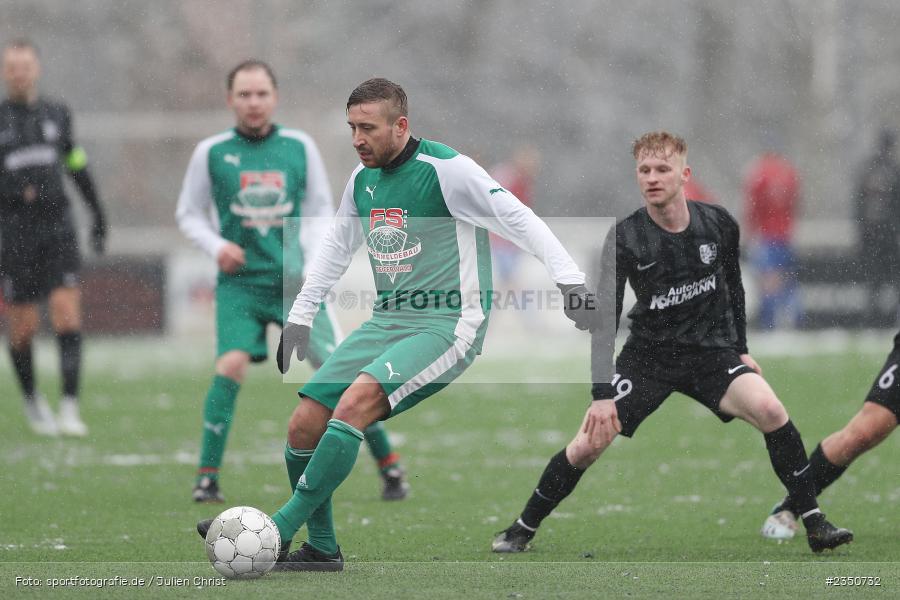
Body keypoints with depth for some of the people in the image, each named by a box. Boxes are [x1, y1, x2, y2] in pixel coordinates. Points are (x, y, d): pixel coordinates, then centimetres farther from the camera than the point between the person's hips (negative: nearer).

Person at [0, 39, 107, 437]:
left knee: (67, 315, -12)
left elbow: (77, 164, 22)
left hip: (58, 228, 2)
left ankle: (69, 408, -14)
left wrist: (97, 214, 22)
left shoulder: (56, 114, 11)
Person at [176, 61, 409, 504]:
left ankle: (389, 465, 9)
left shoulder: (299, 147, 2)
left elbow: (321, 211, 11)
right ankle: (207, 477, -10)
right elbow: (188, 214, 11)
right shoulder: (211, 152, -1)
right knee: (232, 364, -21)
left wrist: (315, 263, -4)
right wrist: (216, 246, -8)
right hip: (240, 281, -1)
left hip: (295, 280, 1)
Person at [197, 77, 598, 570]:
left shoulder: (445, 169, -12)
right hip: (387, 322, 8)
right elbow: (336, 248, 25)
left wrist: (570, 282, -21)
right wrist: (299, 318, 23)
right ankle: (321, 549, 12)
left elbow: (520, 220, -14)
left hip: (448, 325, -8)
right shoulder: (362, 179, 11)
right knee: (303, 428, -4)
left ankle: (281, 529, -26)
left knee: (353, 404, -29)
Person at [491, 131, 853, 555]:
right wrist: (601, 394, -24)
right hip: (649, 354, -1)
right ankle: (523, 530, 12)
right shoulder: (625, 238, -15)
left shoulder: (718, 225, -7)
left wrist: (741, 349, 12)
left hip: (712, 350, 1)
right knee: (588, 444, -10)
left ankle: (814, 524, -13)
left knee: (769, 410, -25)